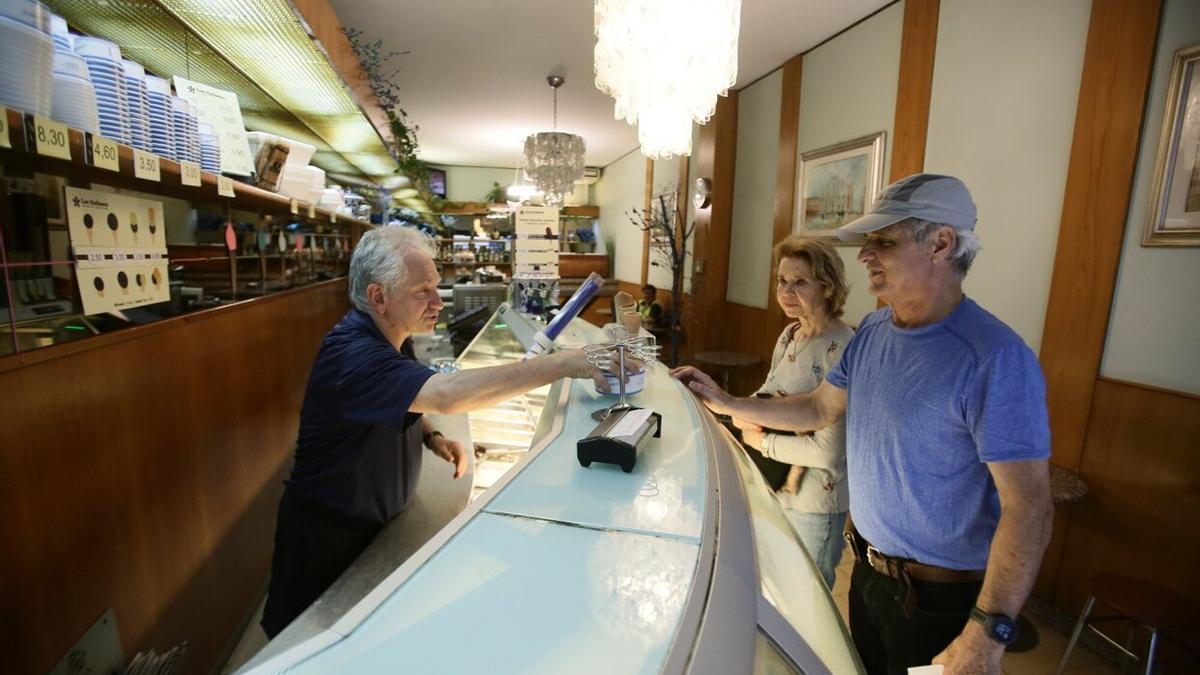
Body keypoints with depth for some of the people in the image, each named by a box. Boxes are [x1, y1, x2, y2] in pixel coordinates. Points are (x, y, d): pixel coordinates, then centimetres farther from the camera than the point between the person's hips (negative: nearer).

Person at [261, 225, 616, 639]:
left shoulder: (392, 336, -4)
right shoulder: (352, 353, -34)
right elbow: (447, 394, -49)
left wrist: (432, 437, -8)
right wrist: (562, 364, -49)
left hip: (376, 520, 7)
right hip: (328, 534, -7)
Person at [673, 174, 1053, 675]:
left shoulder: (994, 358, -26)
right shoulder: (873, 330, -2)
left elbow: (1028, 506, -26)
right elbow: (820, 409, 6)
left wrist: (988, 633, -28)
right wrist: (728, 404, 1)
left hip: (939, 596, -7)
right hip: (867, 568, 7)